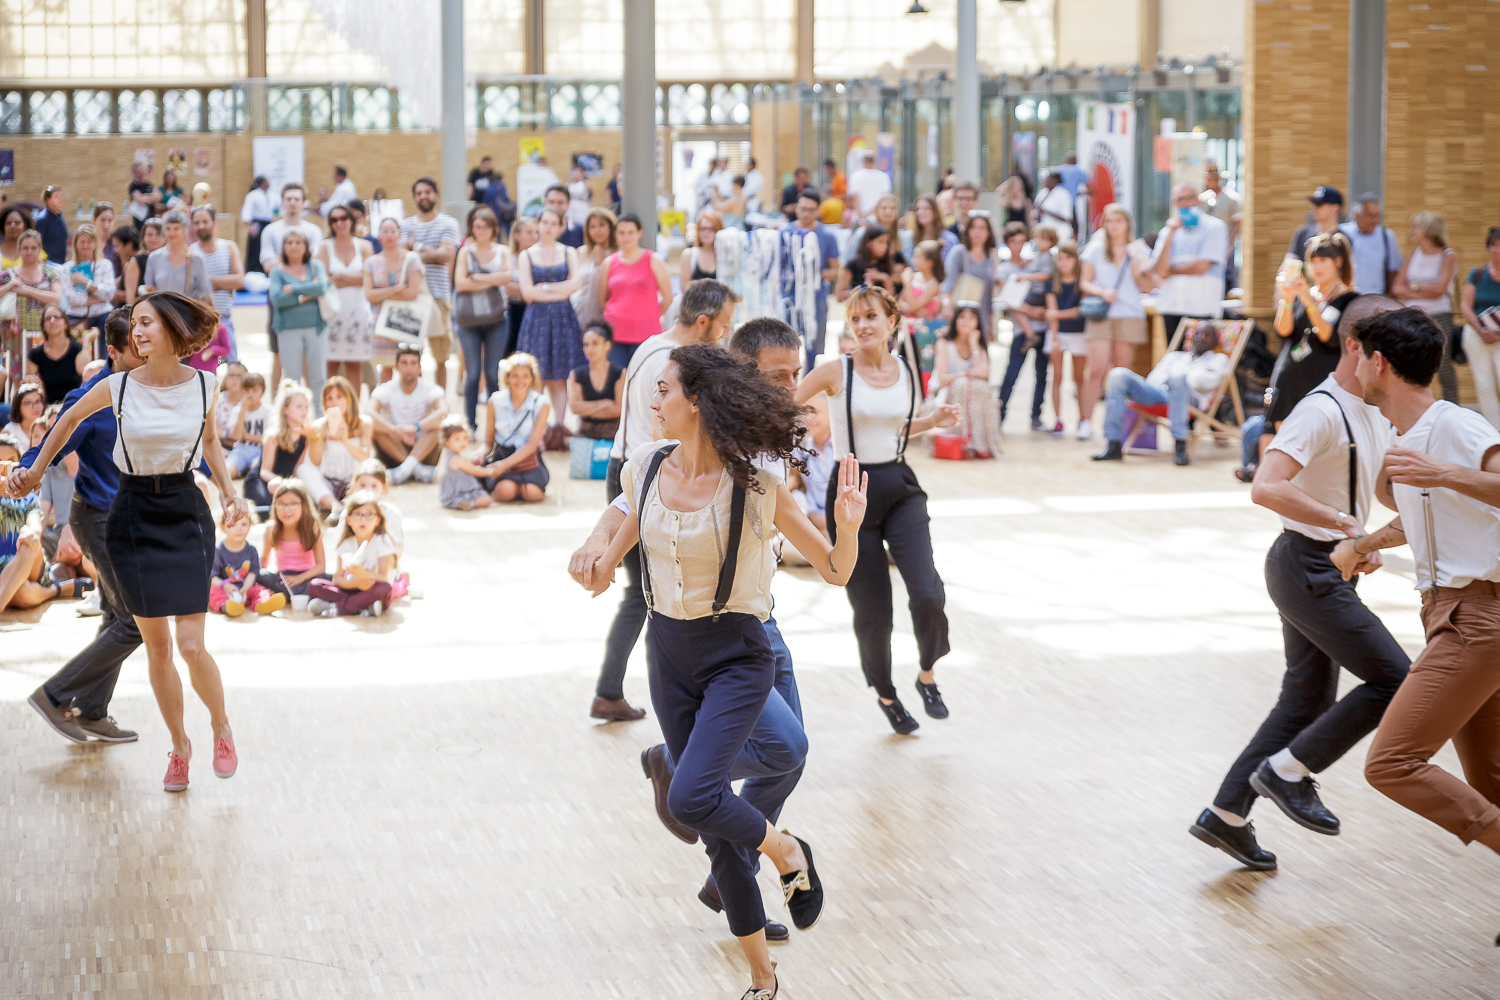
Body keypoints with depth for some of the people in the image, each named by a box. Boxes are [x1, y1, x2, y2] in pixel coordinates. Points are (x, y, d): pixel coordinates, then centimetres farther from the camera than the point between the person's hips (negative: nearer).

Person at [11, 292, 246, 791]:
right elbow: (71, 417, 12)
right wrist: (36, 470, 19)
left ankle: (221, 726, 18)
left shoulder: (204, 386, -5)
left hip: (186, 514, 0)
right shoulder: (117, 388, -8)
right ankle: (179, 745, 22)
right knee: (157, 646, 4)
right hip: (132, 517, 0)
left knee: (192, 645, -9)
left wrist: (230, 491, 6)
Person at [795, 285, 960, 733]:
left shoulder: (906, 372, 4)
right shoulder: (836, 372, -9)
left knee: (927, 594, -16)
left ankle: (927, 676, 11)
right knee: (872, 610, 3)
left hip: (900, 487, 3)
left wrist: (934, 421, 6)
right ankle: (885, 694, 29)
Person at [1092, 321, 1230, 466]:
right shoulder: (1174, 357, 36)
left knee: (1177, 377, -40)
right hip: (1159, 393, 4)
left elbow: (1209, 380, 3)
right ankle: (1113, 445, -28)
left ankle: (1179, 444, -42)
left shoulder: (1219, 359, 26)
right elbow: (1153, 380, 18)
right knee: (1118, 375, -19)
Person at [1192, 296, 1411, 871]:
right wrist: (1346, 522, -33)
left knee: (1308, 702, 12)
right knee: (1395, 681, -11)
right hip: (1308, 567, -10)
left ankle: (1226, 817, 19)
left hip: (1328, 570, 10)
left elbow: (1390, 487, 28)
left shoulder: (1377, 414, 12)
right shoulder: (1321, 413, -20)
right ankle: (1288, 771, -2)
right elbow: (1267, 488, -33)